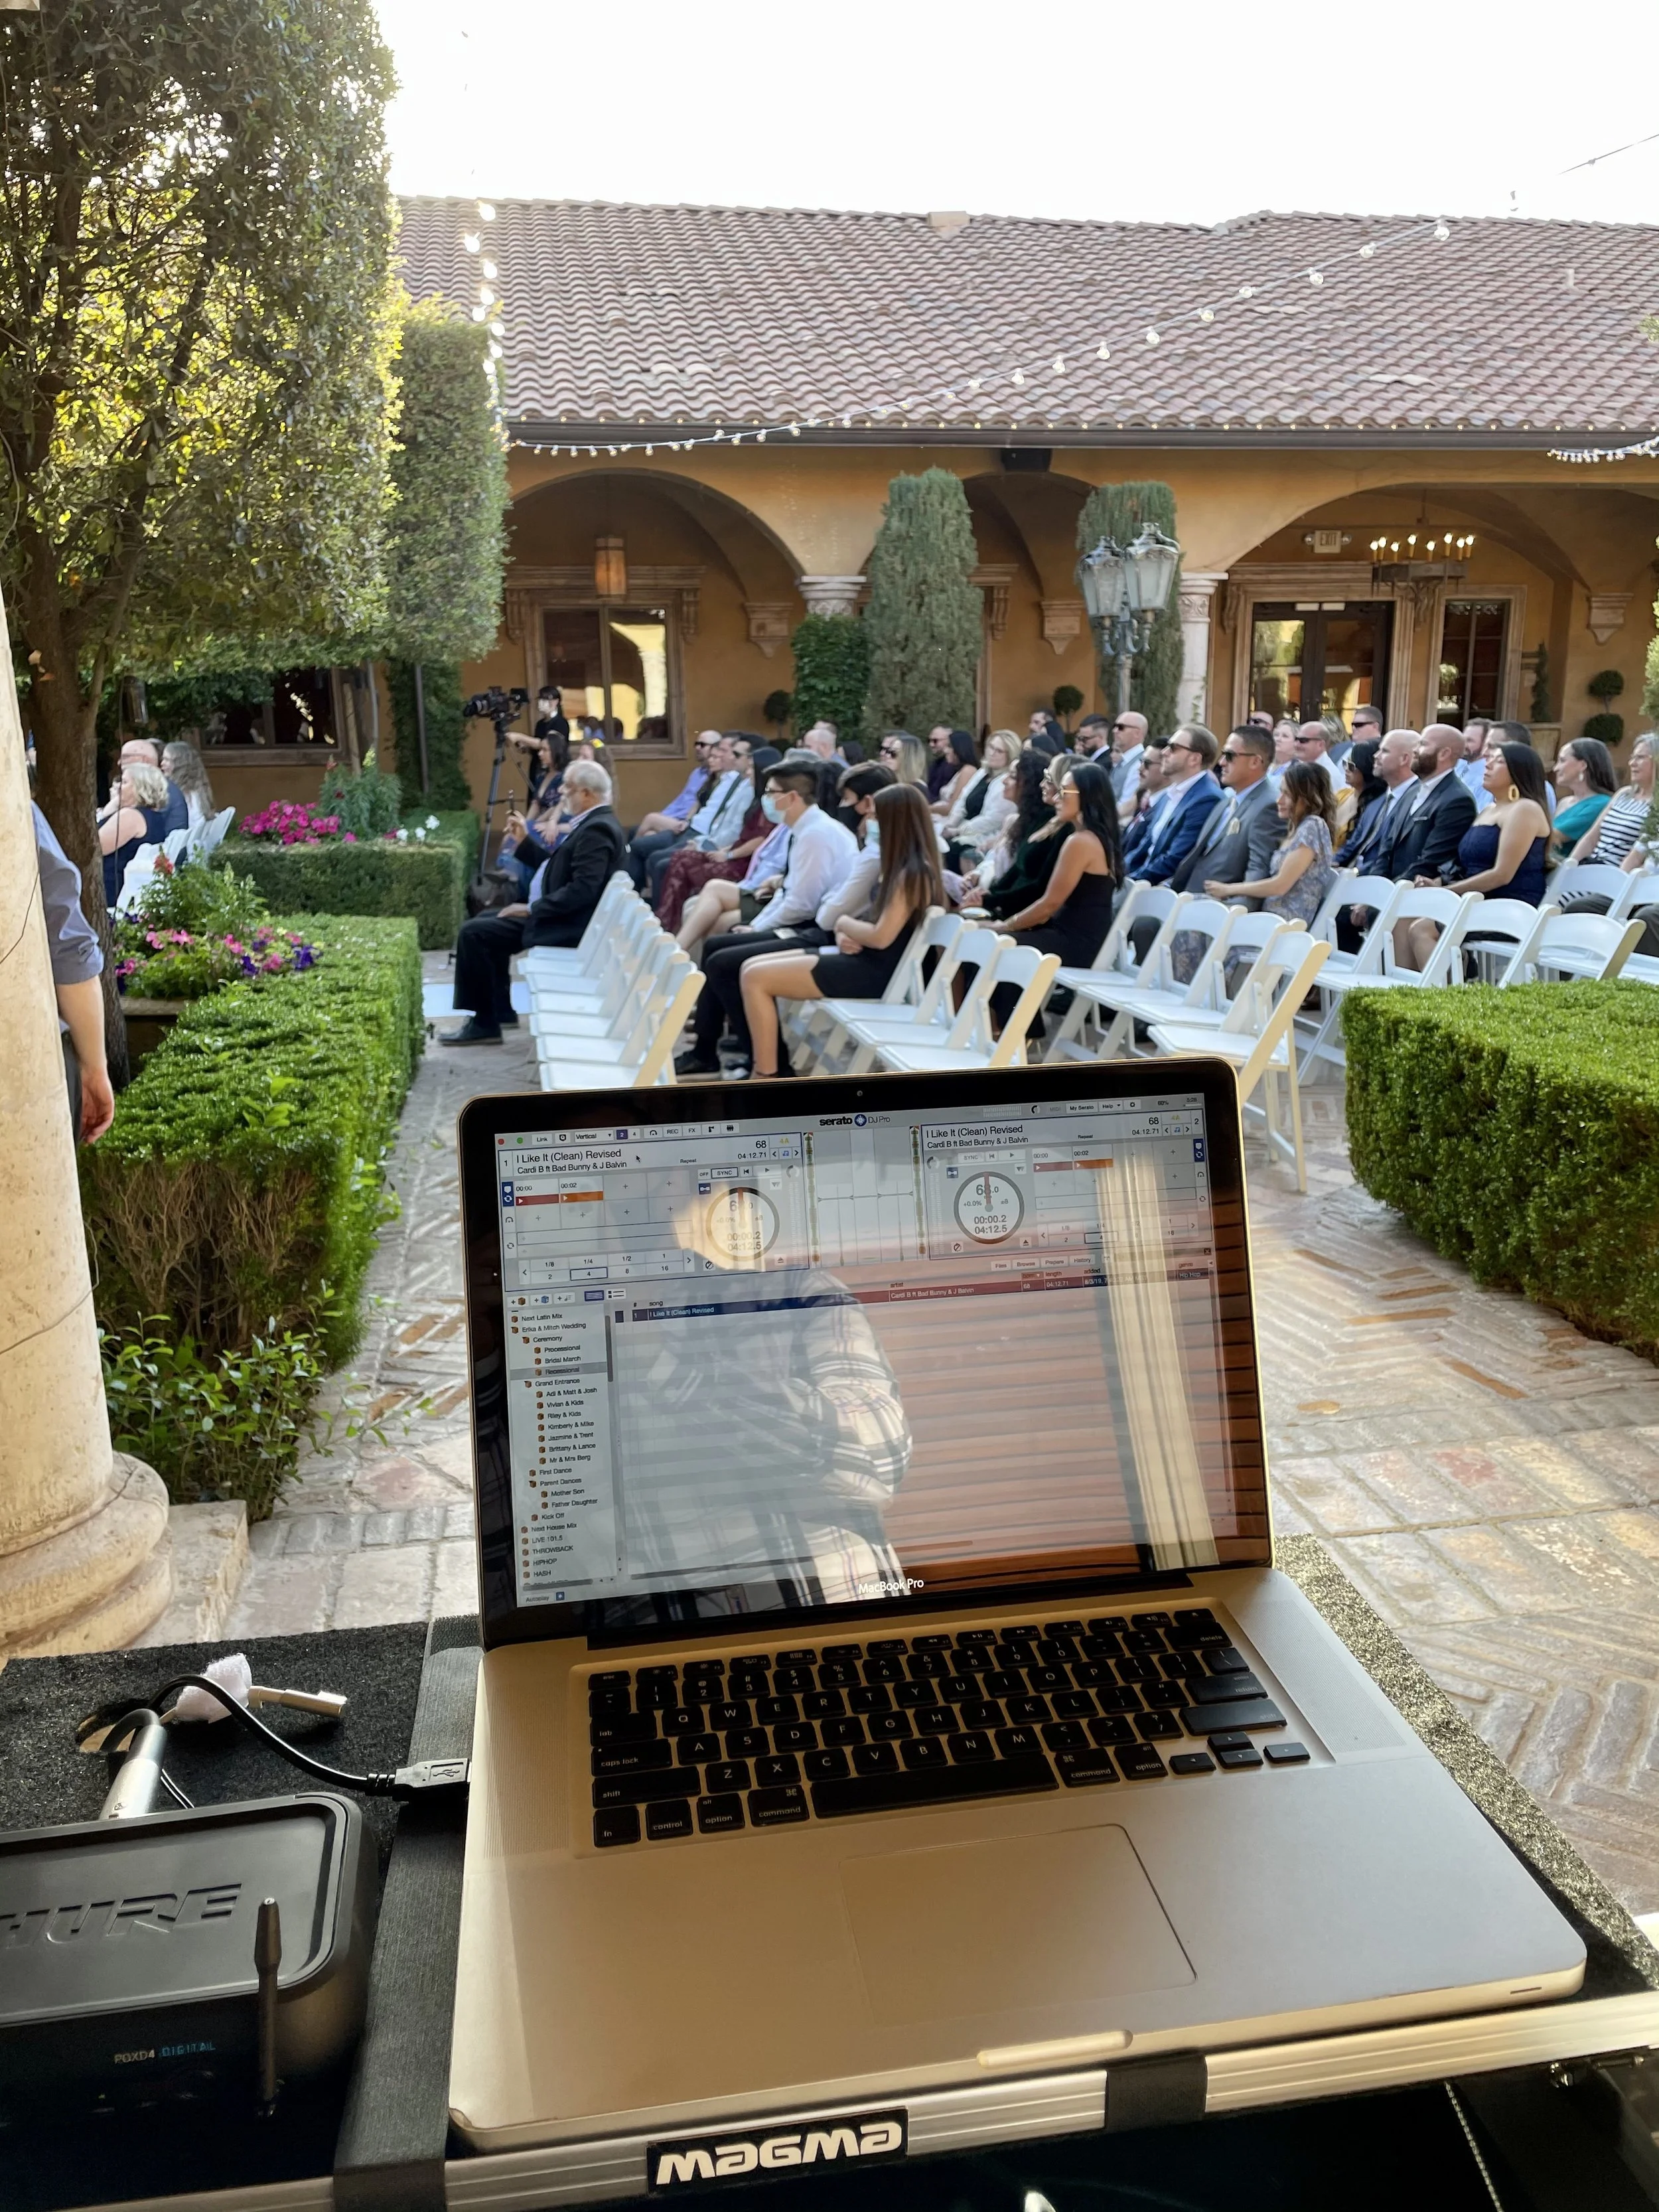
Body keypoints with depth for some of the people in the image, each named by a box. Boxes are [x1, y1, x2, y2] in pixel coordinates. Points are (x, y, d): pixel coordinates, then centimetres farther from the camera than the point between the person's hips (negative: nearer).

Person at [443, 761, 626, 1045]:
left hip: (572, 924, -11)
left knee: (473, 932, -12)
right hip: (568, 916, 11)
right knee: (484, 921, 23)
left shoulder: (597, 829, -20)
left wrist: (532, 909, -20)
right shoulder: (597, 822, 14)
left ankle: (484, 1024, -4)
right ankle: (501, 1011, 23)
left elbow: (582, 890, -28)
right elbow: (557, 871, 20)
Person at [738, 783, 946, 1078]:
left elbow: (881, 937, -23)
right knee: (752, 967, 5)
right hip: (863, 959, 11)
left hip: (875, 972, -11)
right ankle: (767, 1071, 2)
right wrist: (844, 935, -4)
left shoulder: (913, 873, -18)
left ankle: (767, 1081, -10)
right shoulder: (898, 866, 14)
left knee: (755, 978, -15)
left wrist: (843, 924, -4)